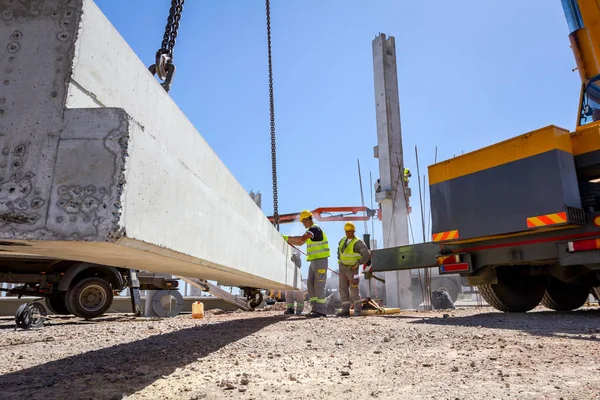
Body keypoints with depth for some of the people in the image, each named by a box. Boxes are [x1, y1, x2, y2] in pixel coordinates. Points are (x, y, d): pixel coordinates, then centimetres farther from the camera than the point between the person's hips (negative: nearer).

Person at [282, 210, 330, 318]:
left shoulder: (315, 229, -13)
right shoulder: (310, 230, 19)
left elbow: (301, 239, -26)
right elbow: (300, 243, 25)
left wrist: (287, 237, -18)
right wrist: (287, 240, 14)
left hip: (320, 260, -10)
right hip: (314, 261, 10)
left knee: (319, 285, -8)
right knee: (310, 285, 6)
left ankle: (321, 311, -3)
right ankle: (316, 309, 10)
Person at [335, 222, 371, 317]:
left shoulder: (358, 243, -18)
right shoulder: (344, 240, 5)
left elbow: (367, 255, -26)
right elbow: (340, 249, 26)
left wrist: (357, 264, -23)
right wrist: (340, 260, 16)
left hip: (352, 268, -7)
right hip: (342, 268, 7)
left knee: (354, 290, -9)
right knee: (343, 289, 3)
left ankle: (357, 310, 2)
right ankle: (345, 310, 7)